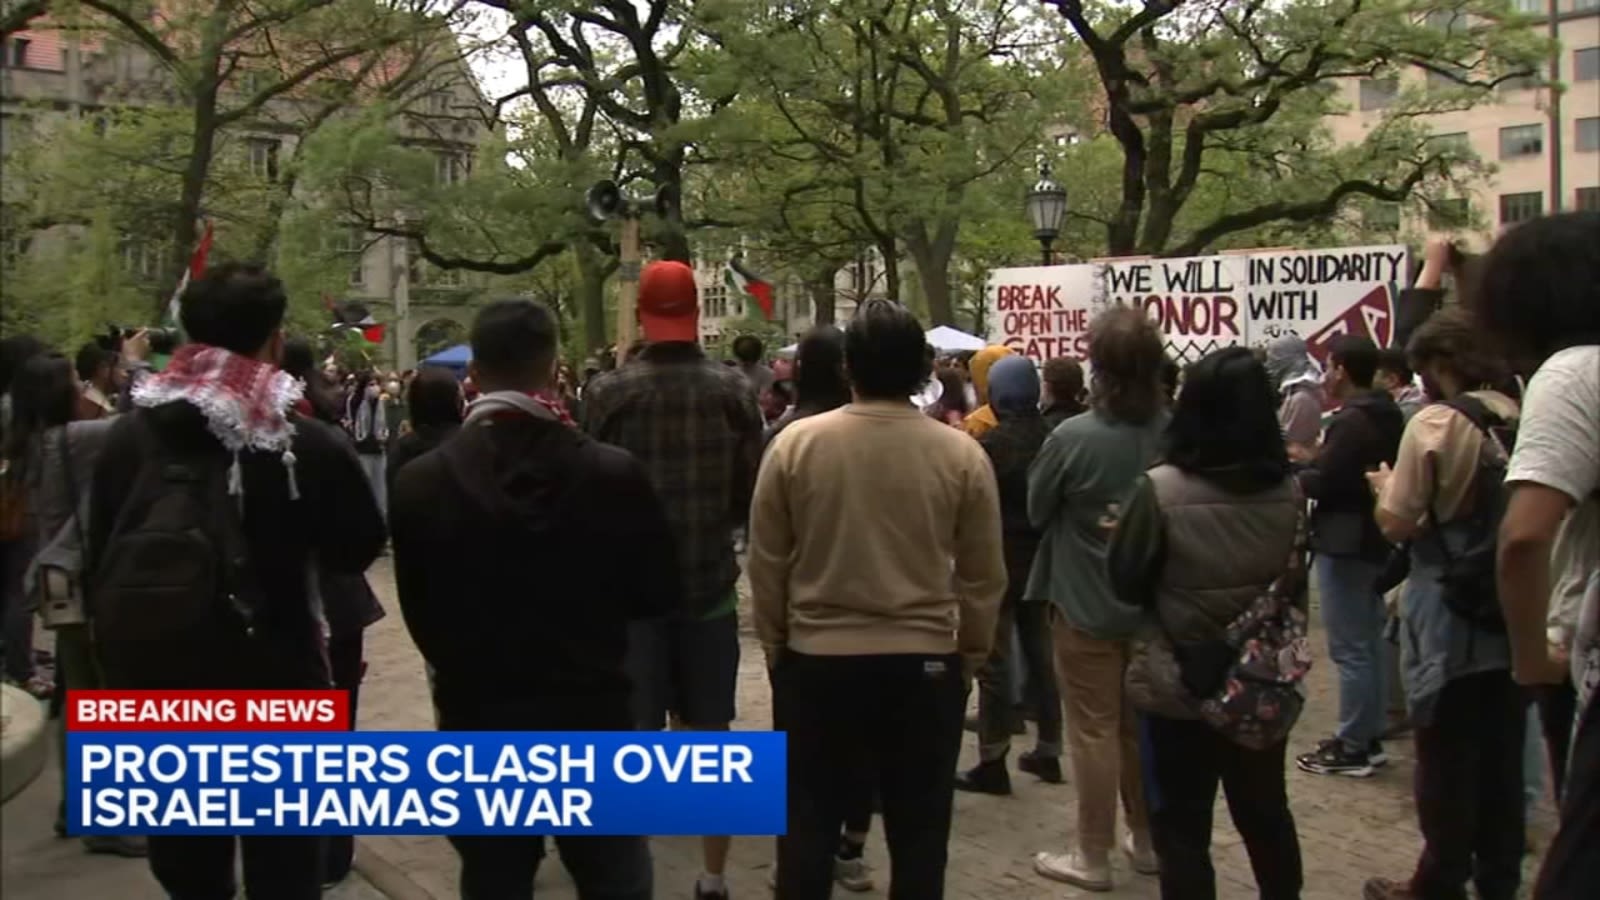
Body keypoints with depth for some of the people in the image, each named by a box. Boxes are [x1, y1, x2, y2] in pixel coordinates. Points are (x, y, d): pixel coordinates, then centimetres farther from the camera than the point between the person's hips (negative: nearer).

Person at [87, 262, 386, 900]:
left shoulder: (129, 434, -5)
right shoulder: (309, 445, -17)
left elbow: (100, 552, 5)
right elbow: (358, 549, -3)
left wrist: (117, 646, 18)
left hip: (149, 669, 4)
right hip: (270, 677, -3)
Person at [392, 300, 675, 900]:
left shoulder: (420, 483, -10)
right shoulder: (613, 473, -12)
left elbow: (420, 614, 1)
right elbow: (659, 594, -2)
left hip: (478, 723, 1)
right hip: (590, 718, 0)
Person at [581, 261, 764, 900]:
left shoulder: (609, 392, -9)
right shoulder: (734, 390, -5)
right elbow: (752, 491, -1)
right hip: (711, 577, 2)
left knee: (632, 732, 8)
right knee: (711, 733, 12)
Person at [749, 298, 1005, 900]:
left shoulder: (794, 444, -8)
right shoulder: (961, 454, -8)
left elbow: (766, 562, 0)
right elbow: (983, 577, -1)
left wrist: (775, 643, 14)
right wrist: (970, 655, 14)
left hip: (816, 660, 0)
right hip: (926, 663, 0)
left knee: (810, 824, 14)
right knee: (918, 833, 13)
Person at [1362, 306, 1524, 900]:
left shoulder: (1436, 423, -16)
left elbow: (1397, 524, -12)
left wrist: (1384, 484, 7)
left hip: (1449, 620, -6)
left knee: (1446, 761, 6)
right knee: (1502, 758, 15)